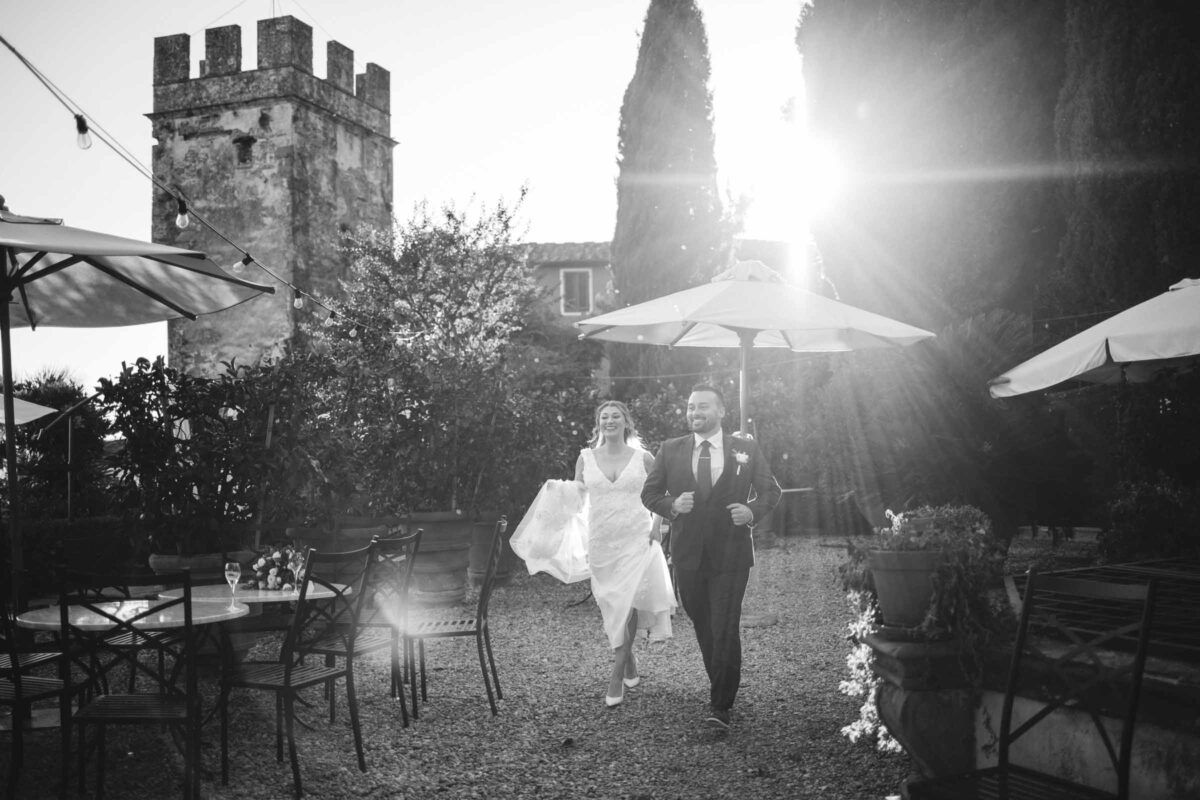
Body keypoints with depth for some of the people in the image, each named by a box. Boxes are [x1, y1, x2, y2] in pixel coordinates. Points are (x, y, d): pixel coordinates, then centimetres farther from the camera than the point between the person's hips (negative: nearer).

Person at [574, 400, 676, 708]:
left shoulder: (643, 459, 1)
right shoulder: (586, 458, 5)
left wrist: (656, 528, 0)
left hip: (637, 541, -2)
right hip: (600, 542, 3)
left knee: (627, 603, -13)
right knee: (611, 607, 10)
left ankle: (617, 677, -6)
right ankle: (630, 664, 32)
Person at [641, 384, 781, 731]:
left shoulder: (746, 449, 1)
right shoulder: (670, 450, 4)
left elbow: (771, 490, 9)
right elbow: (649, 494, 8)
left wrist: (753, 511, -11)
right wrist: (672, 504, -13)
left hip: (731, 554, -2)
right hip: (687, 555, 3)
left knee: (726, 631, -6)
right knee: (703, 629, 14)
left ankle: (720, 707, 2)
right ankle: (721, 687, 35)